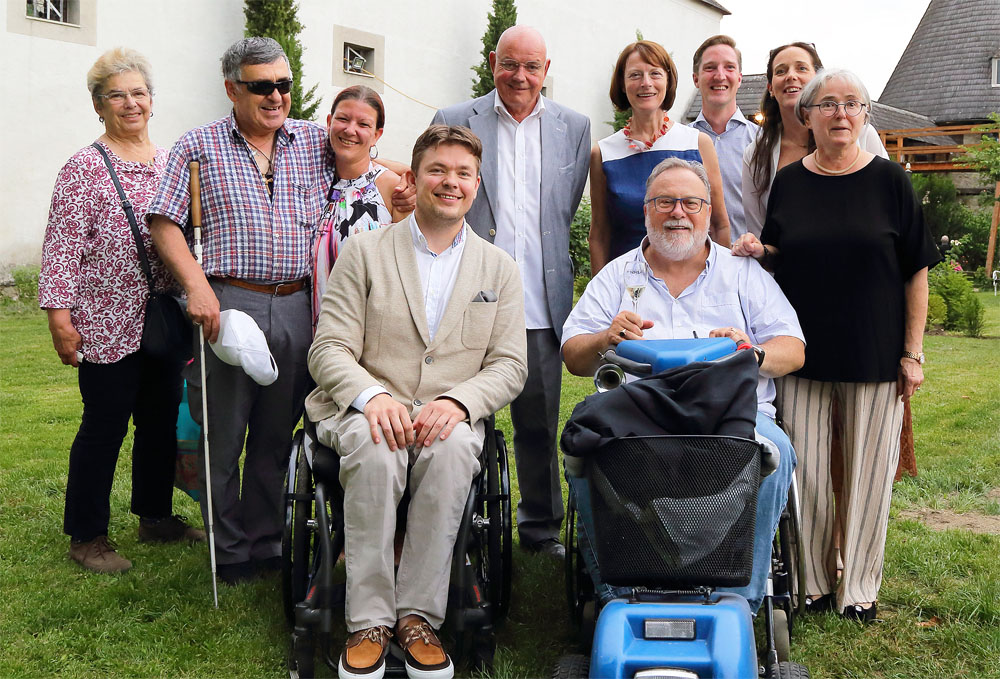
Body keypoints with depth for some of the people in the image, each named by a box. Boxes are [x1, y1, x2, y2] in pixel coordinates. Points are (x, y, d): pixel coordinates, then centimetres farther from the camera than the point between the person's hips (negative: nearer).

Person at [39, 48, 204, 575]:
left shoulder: (169, 162, 12)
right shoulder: (85, 167, -7)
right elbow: (63, 245, -10)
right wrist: (59, 314, -15)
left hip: (163, 319, 6)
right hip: (108, 326, -6)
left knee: (162, 419, 14)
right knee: (104, 425, 0)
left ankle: (156, 516, 30)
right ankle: (86, 536, 14)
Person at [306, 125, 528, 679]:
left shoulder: (499, 268, 13)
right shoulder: (364, 251, 7)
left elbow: (509, 364, 5)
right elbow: (329, 349, 0)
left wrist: (456, 401, -16)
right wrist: (373, 395, -21)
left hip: (449, 418, 1)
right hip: (366, 410, -1)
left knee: (451, 448, -34)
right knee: (375, 448, -35)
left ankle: (418, 617, -24)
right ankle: (368, 623, -25)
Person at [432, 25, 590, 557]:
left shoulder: (574, 127, 10)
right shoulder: (453, 123, 4)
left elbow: (567, 210, 16)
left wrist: (543, 260, 12)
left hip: (541, 304, 2)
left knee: (540, 423, 8)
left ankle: (541, 527, 24)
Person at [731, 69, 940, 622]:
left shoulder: (889, 181, -1)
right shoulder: (788, 182, 6)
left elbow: (916, 271, 0)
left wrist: (912, 352, -5)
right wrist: (756, 251, -7)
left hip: (875, 356, -2)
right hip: (803, 354, 2)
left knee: (868, 471, 5)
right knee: (806, 471, 5)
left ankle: (858, 588, 20)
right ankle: (812, 582, 21)